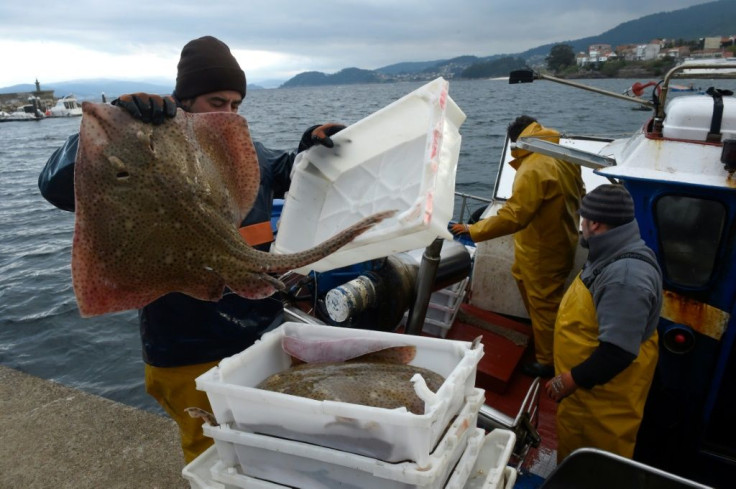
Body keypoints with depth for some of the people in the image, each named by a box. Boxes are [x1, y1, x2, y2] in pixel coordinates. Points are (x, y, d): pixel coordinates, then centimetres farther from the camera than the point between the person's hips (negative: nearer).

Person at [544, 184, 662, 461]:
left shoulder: (625, 275, -32)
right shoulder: (616, 255, 3)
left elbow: (618, 351, -33)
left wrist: (572, 380, -23)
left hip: (602, 393, -10)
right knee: (571, 452, 26)